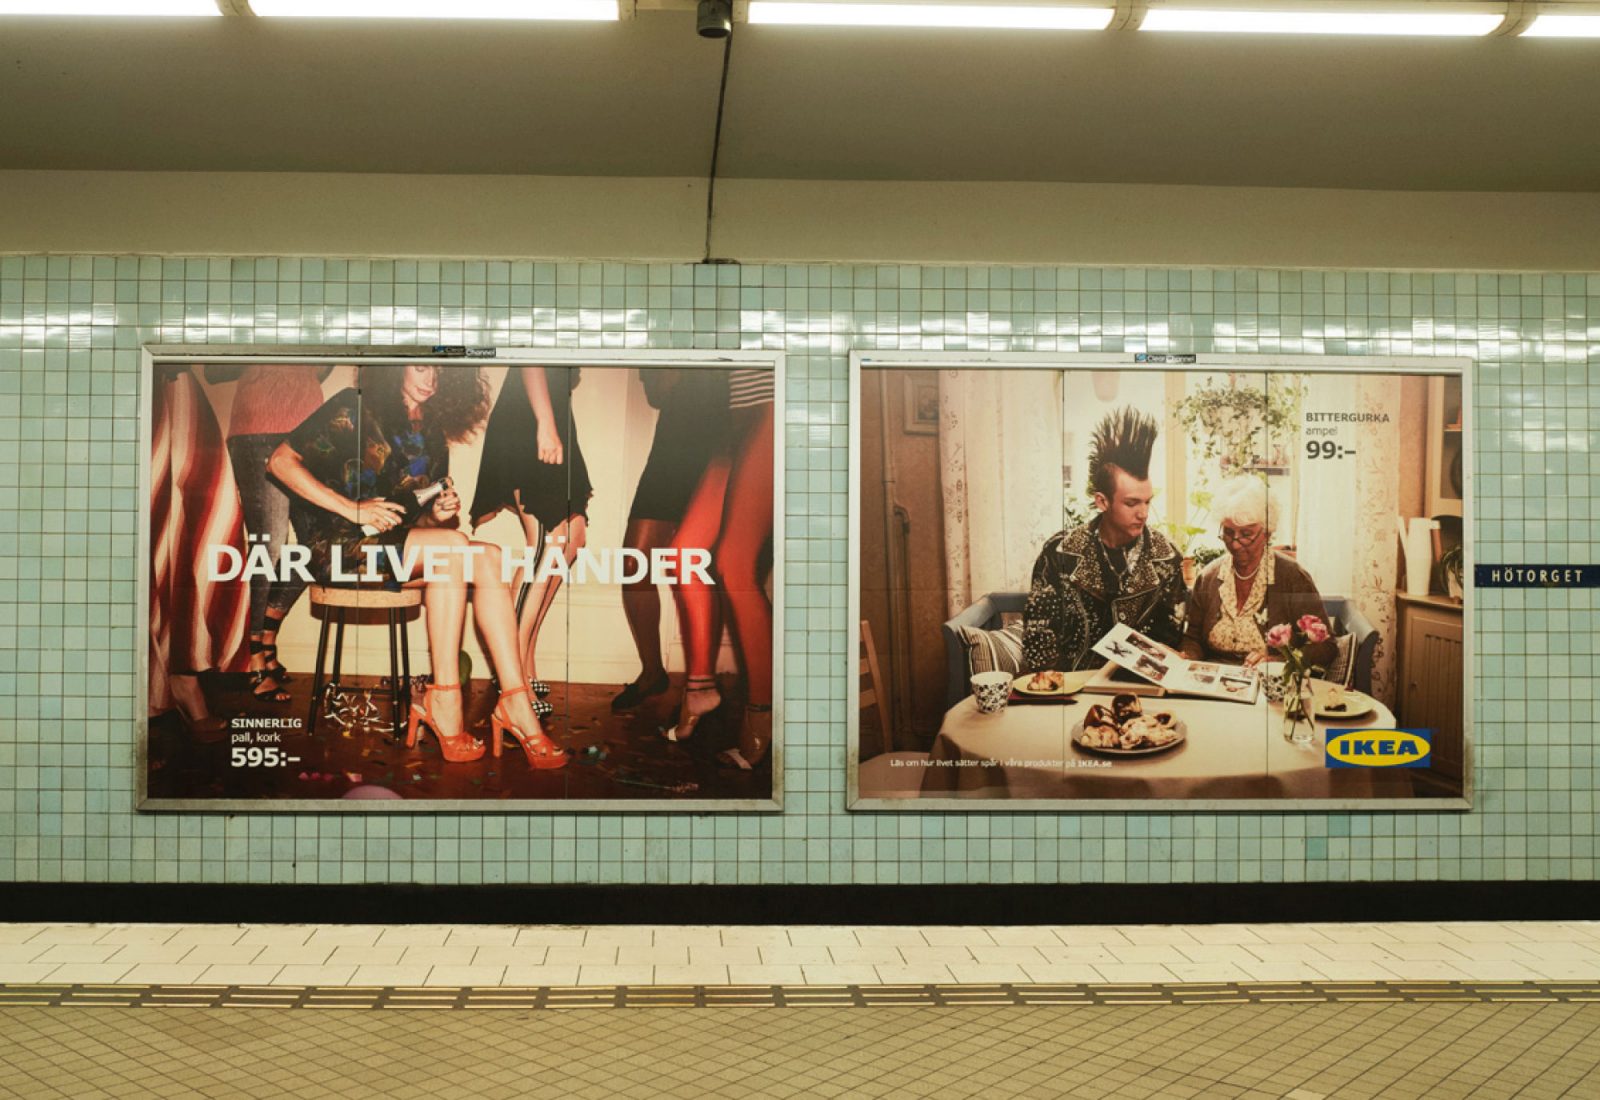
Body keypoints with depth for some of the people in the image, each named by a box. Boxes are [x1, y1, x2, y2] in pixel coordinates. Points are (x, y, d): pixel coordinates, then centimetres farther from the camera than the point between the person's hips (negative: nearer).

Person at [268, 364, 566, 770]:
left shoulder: (432, 437, 16)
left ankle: (515, 702, -28)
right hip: (336, 543, -6)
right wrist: (352, 508, -18)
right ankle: (443, 700, -28)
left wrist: (439, 514, -4)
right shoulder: (354, 409, -2)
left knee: (488, 557, -20)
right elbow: (281, 461, -9)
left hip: (398, 545, 6)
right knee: (453, 545, -29)